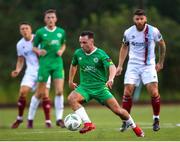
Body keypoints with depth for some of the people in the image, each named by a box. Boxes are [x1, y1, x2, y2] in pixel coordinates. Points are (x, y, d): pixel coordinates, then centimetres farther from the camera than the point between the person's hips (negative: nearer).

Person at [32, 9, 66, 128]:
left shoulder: (61, 32, 7)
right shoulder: (40, 32, 0)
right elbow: (34, 47, 8)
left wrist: (61, 51, 1)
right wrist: (38, 51, -13)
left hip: (57, 63, 1)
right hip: (44, 63, -1)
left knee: (59, 91, -10)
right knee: (41, 93, 1)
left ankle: (59, 118, -7)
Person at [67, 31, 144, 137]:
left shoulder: (100, 54, -12)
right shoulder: (78, 53, 2)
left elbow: (112, 67, -26)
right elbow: (73, 65, 24)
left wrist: (111, 79, -45)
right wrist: (70, 81, 24)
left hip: (100, 87, -3)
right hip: (84, 87, 3)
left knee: (117, 110, -8)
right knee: (71, 98, -28)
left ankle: (135, 127, 19)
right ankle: (88, 124, -29)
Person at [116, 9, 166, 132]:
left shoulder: (153, 31, -10)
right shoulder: (128, 32, -5)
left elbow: (162, 44, 8)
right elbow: (124, 47, 13)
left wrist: (161, 62, 10)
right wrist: (120, 65, 7)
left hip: (149, 65, -2)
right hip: (133, 65, 2)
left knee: (154, 92, -14)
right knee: (127, 92, -7)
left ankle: (156, 120, 5)